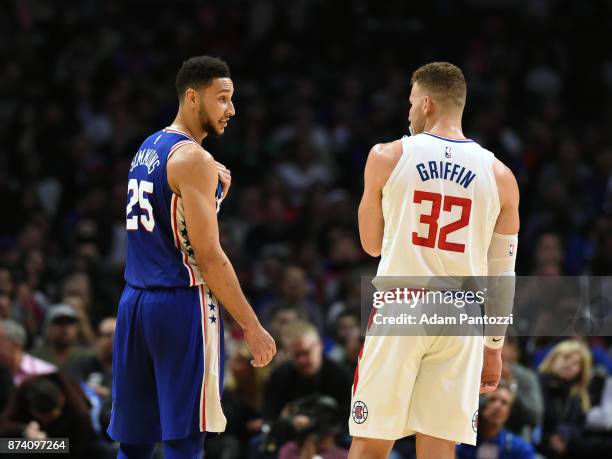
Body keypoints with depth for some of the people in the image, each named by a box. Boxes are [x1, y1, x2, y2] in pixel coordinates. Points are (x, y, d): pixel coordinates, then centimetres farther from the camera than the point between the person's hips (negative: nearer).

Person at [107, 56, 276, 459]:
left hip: (135, 303, 9)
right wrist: (252, 326, -14)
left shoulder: (147, 149, 16)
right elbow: (208, 256, -17)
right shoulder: (193, 158, -13)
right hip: (182, 304, -9)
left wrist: (216, 192, 14)